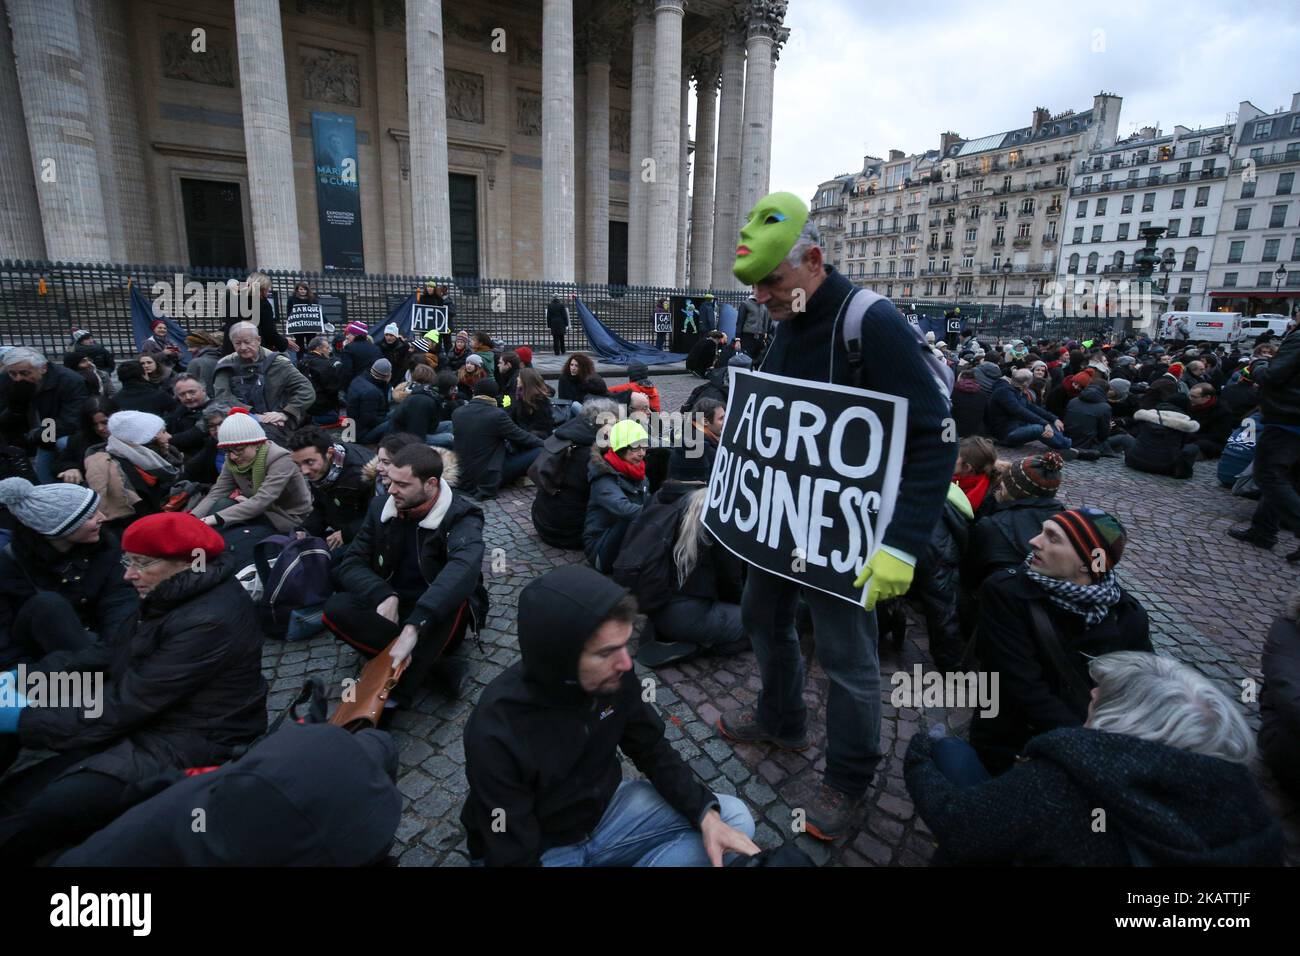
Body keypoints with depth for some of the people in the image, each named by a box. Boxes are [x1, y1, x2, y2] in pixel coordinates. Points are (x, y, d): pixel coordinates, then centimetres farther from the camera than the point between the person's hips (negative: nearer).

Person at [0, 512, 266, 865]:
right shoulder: (176, 597, 5)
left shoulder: (208, 622, -27)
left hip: (187, 749, -9)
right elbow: (115, 654, 12)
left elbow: (125, 705, -22)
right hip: (152, 725, 9)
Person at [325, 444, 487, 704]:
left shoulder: (461, 517, -18)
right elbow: (350, 564, -4)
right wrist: (385, 596, -26)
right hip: (390, 607, 4)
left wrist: (413, 626, -51)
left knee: (453, 595, -36)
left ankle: (394, 694, -31)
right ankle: (440, 667, -25)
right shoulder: (381, 506, -2)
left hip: (438, 619, -4)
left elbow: (463, 569, -38)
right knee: (337, 608, -24)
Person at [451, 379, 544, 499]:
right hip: (488, 480, -7)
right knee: (539, 451, -3)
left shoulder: (457, 413, -1)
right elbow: (520, 437, -7)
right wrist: (543, 443, 12)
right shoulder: (497, 414, -18)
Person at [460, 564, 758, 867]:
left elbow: (652, 750, -2)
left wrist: (706, 814, -15)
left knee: (734, 818, -4)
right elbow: (514, 856, -22)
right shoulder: (497, 736, -32)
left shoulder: (613, 676, -18)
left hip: (606, 809, 5)